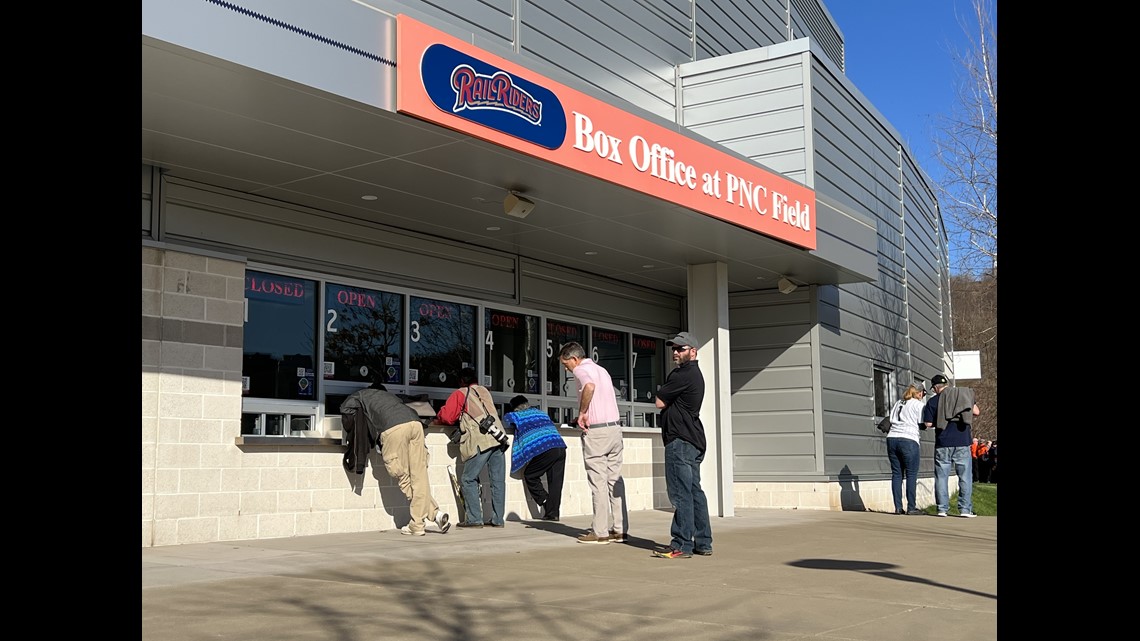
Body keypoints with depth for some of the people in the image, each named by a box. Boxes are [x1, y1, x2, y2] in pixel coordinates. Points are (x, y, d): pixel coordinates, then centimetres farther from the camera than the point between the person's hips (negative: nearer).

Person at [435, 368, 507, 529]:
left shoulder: (460, 394, 7)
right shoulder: (485, 391, 23)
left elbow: (446, 417, 2)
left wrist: (437, 420, 24)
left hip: (480, 442, -5)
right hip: (498, 439, 6)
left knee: (468, 480, 2)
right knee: (498, 481, 7)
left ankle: (474, 519, -3)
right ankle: (497, 519, 8)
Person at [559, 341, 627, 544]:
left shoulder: (581, 370, -6)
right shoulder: (601, 369, 21)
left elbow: (590, 386, -29)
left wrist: (582, 413, -19)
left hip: (596, 431, -8)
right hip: (615, 427, 8)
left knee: (598, 482, -4)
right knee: (615, 480, 8)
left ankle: (600, 532, 0)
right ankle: (620, 530, 9)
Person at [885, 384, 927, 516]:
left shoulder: (898, 403, 19)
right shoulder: (919, 404, 3)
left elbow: (890, 420, 17)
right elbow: (923, 424, 0)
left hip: (892, 439, 6)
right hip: (909, 440, -5)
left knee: (896, 474, 6)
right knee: (911, 475, -1)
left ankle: (898, 507, 4)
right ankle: (911, 507, -3)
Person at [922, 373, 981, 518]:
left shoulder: (933, 401, 0)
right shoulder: (964, 395, 6)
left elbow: (928, 423, -4)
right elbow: (976, 412, 7)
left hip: (943, 444, -1)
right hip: (962, 442, 1)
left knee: (941, 476, 6)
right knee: (965, 476, 5)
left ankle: (942, 509, 3)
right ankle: (965, 509, 0)